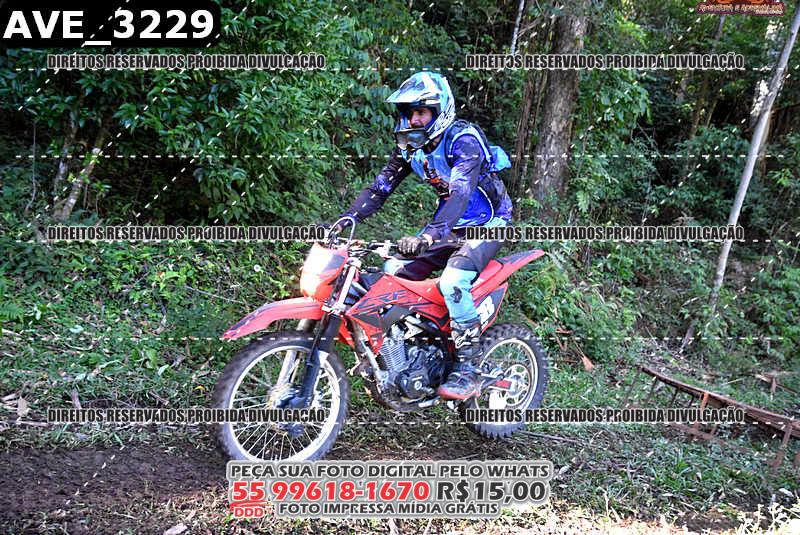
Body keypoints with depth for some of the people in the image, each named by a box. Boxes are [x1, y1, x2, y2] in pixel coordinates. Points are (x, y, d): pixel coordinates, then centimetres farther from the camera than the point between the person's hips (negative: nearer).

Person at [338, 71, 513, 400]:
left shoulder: (463, 140, -23)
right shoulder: (409, 145, 0)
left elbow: (460, 192, -37)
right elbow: (380, 186, -2)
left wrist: (429, 235, -52)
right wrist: (346, 219, -17)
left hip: (487, 223, -7)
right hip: (450, 225, 8)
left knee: (452, 281, -32)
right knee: (392, 271, -6)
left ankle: (469, 370, -20)